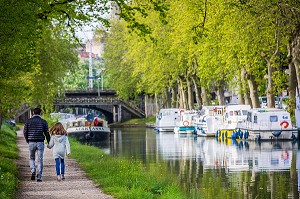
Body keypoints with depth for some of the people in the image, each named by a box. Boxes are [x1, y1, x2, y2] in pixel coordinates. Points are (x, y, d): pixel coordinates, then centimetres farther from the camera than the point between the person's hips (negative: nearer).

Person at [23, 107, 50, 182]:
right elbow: (47, 133, 0)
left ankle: (33, 171, -4)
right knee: (40, 160, 4)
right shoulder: (43, 122, 0)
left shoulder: (28, 121, 1)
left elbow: (25, 132, 3)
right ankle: (39, 177, -1)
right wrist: (49, 143, 11)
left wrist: (27, 140, 20)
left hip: (31, 142, 1)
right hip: (40, 142, -1)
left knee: (31, 158, 19)